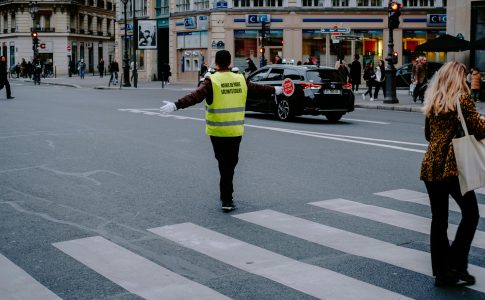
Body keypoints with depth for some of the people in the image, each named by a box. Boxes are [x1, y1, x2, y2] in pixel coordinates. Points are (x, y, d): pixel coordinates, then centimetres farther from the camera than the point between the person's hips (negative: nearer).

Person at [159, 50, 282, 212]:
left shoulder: (211, 81, -10)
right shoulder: (241, 80, 4)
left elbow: (196, 96, -25)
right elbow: (257, 88, 20)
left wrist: (176, 105, -31)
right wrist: (275, 90, 38)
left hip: (217, 131, -2)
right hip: (236, 131, 2)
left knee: (224, 164, 9)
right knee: (230, 164, 10)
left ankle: (227, 198, 11)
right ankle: (226, 197, 12)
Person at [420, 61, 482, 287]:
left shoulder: (432, 101, 11)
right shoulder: (462, 99, -7)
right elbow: (479, 130, -9)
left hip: (430, 165, 6)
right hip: (453, 167, -6)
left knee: (438, 218, 10)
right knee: (470, 214, 7)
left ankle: (440, 272, 14)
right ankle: (456, 265, 1)